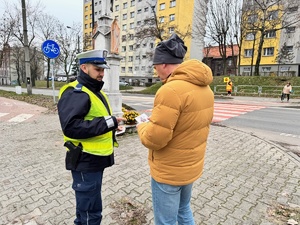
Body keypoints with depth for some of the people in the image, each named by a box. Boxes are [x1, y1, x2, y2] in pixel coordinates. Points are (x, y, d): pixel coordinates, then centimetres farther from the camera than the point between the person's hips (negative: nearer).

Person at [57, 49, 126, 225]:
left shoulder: (95, 91, 15)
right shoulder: (75, 93, -17)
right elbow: (71, 127, -29)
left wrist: (111, 125, 4)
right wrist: (107, 122, -27)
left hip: (96, 159, 9)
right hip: (85, 162, -9)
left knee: (87, 206, 24)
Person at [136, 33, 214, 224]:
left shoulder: (171, 90, -26)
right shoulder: (205, 88, 2)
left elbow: (154, 139, -27)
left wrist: (142, 127, -5)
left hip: (169, 171, -8)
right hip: (192, 165, 8)